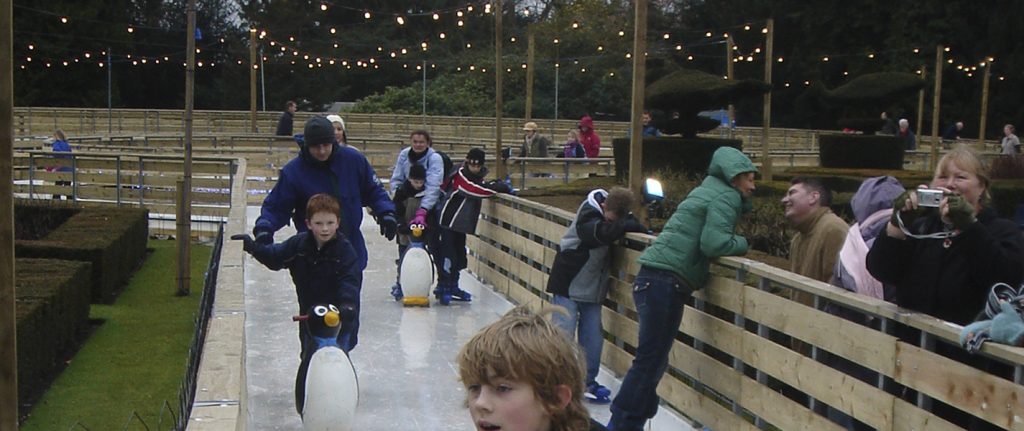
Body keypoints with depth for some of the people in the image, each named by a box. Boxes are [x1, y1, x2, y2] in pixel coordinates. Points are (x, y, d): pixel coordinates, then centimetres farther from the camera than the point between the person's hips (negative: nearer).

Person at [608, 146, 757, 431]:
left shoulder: (711, 191, 24)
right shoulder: (726, 197, -6)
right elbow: (714, 244, -18)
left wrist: (734, 243, 12)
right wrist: (742, 243, -1)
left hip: (656, 279, 10)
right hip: (665, 281, -10)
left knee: (652, 360, 14)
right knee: (651, 360, -7)